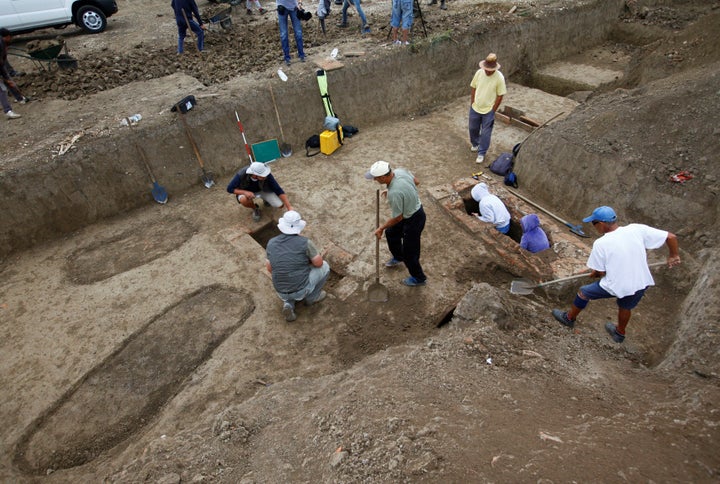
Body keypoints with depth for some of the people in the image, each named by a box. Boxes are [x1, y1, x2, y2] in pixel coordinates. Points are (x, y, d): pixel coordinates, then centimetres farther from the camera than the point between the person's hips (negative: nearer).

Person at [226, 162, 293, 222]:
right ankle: (255, 209, -1)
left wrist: (289, 207, -37)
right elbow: (230, 189, -22)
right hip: (247, 192, 0)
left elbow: (279, 191, -30)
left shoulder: (267, 176, -34)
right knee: (244, 200, -36)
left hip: (263, 190, 1)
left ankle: (266, 199, 14)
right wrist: (245, 192, -39)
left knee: (280, 204, -20)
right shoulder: (241, 175, -35)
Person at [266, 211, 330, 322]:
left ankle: (289, 305, 9)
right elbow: (319, 263, -7)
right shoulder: (305, 242, -17)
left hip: (281, 290, 4)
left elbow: (270, 268, 6)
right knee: (324, 267, 18)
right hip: (301, 289, -4)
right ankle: (312, 297, 28)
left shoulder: (272, 243, -3)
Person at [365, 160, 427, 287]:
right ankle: (398, 257, 54)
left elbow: (397, 218, -24)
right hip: (414, 209, 9)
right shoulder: (400, 171, -14)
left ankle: (419, 278, 35)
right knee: (391, 233, 28)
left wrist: (381, 228, -9)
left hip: (414, 220, -9)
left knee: (409, 252, 10)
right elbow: (416, 182, 6)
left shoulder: (394, 193, -38)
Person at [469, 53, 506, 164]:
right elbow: (473, 88, 4)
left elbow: (500, 96, -12)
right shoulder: (479, 72, -9)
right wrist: (472, 103, 2)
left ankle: (481, 153, 20)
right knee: (472, 128, 19)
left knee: (485, 133, 5)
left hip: (488, 110, -4)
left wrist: (492, 111, -10)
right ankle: (475, 144, 47)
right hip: (475, 108, 4)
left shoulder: (499, 78, -19)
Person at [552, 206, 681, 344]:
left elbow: (600, 272, -9)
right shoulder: (637, 229, -8)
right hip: (641, 284, 5)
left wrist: (595, 273, 14)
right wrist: (674, 255, 15)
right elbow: (671, 237, -2)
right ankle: (620, 333, 58)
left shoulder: (600, 244, -17)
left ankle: (569, 318, 41)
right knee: (625, 307, 33)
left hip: (616, 286, -5)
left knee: (583, 292, 20)